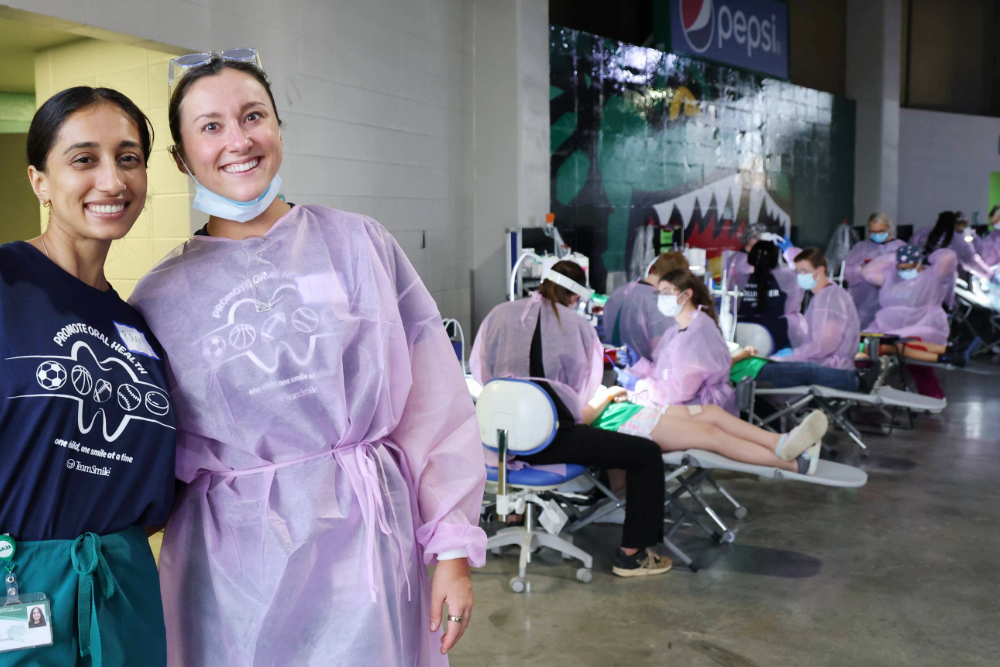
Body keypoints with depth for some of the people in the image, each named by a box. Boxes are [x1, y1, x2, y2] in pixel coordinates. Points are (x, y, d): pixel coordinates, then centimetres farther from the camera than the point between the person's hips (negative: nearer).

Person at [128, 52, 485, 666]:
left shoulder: (358, 244, -1)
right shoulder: (161, 296, 3)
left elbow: (436, 405, -2)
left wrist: (454, 550, -5)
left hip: (364, 546, -1)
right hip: (230, 567, 1)